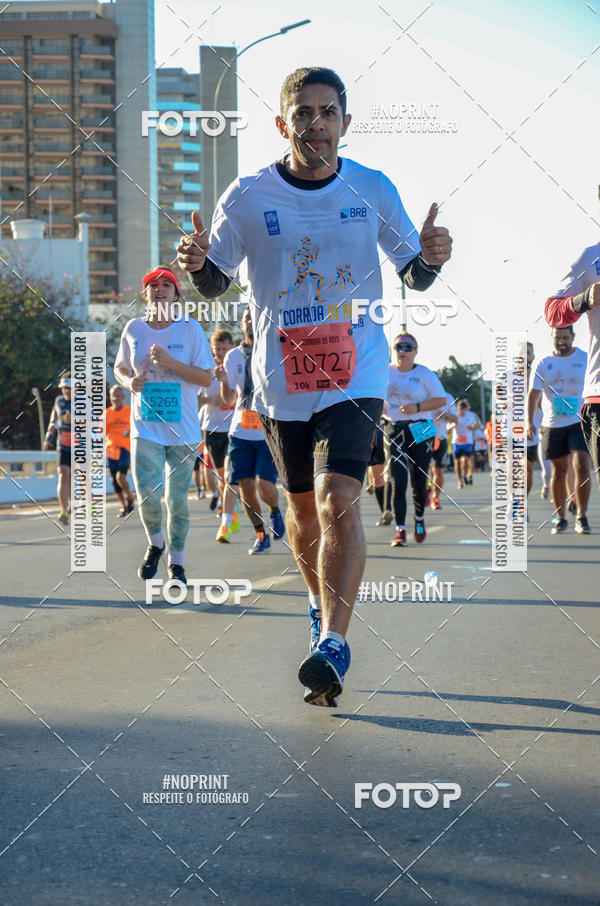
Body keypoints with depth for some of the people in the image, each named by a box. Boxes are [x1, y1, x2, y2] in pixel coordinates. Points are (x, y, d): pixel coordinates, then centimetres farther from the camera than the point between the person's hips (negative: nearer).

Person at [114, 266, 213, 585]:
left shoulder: (190, 329, -2)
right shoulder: (133, 329, 4)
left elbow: (206, 377, -5)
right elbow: (119, 368, 17)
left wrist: (170, 362, -18)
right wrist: (130, 382, -5)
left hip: (183, 429, 0)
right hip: (145, 427, 0)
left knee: (177, 499, 5)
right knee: (148, 494, -14)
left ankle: (176, 562, 22)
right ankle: (154, 545, 16)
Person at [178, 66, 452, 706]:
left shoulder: (373, 190, -3)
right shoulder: (248, 196, -4)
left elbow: (413, 276, 8)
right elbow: (215, 282, 6)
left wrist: (430, 258, -15)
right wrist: (196, 263, -17)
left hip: (356, 374, -2)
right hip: (282, 378, 2)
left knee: (338, 500, -19)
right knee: (304, 507, 14)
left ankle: (333, 643, -18)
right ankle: (320, 603, 40)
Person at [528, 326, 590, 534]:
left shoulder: (586, 359, 3)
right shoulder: (544, 363, 6)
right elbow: (533, 394, 4)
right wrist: (529, 422, -6)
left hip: (579, 423, -2)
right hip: (553, 424, 2)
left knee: (582, 466, -16)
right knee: (558, 471, 5)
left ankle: (581, 517, -10)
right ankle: (560, 518, 16)